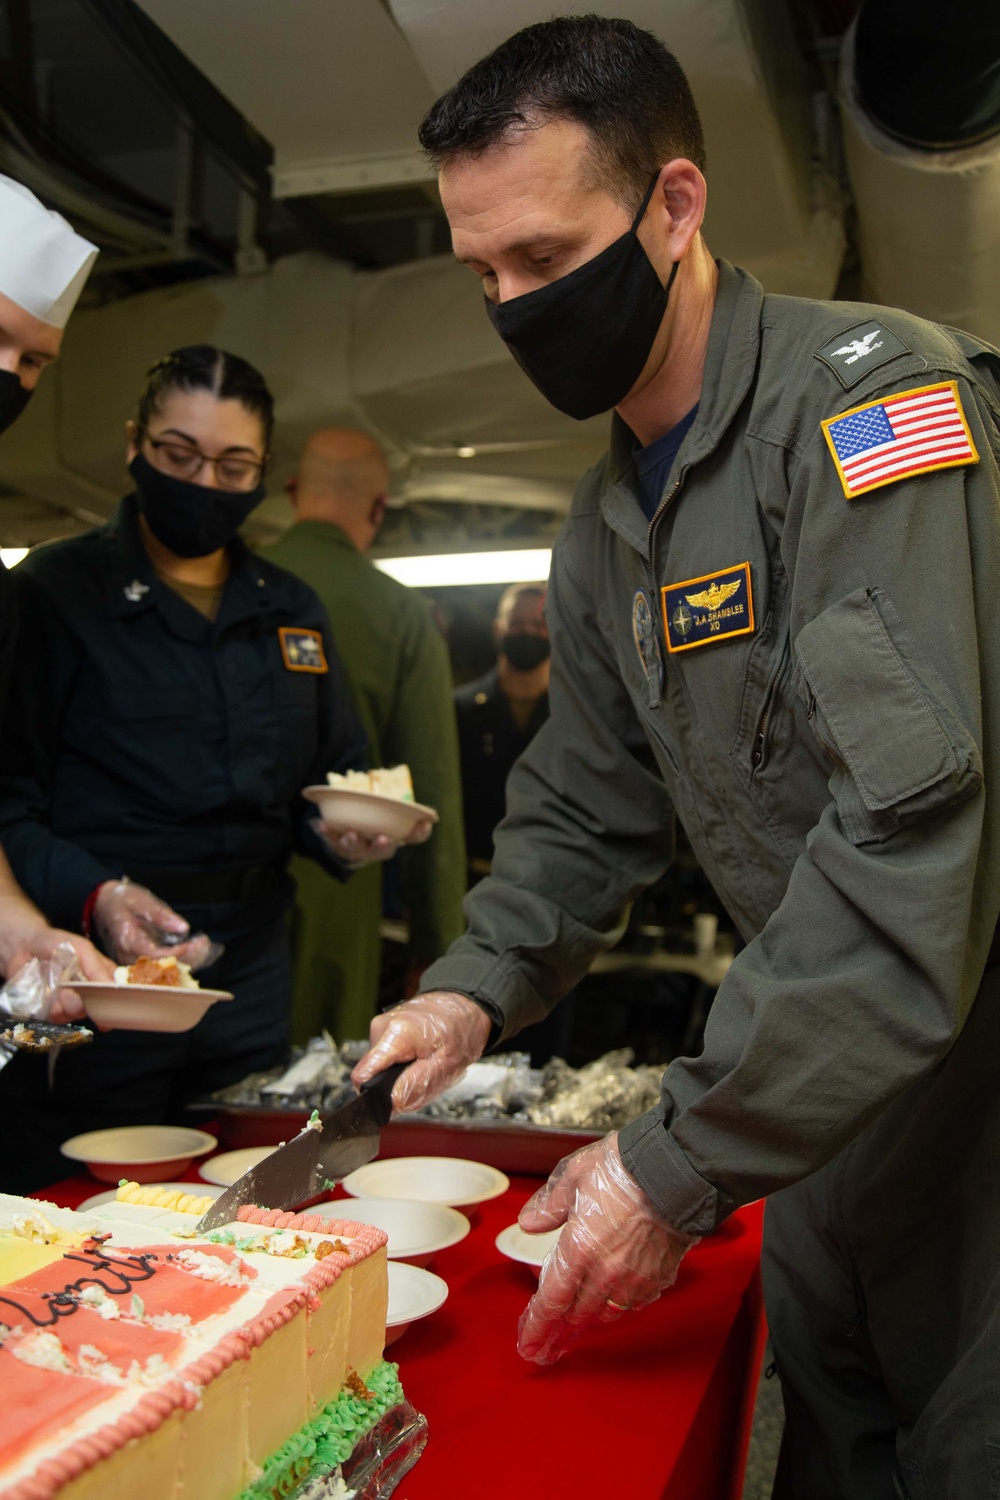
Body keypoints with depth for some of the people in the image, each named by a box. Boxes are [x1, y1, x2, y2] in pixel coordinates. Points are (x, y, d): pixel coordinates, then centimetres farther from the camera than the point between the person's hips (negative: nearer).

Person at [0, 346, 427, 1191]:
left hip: (250, 980, 5)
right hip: (97, 967, -4)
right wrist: (92, 894, -25)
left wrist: (346, 833, -4)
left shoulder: (293, 612, 12)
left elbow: (334, 773, 18)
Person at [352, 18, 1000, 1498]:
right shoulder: (602, 534, 6)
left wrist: (684, 1158, -26)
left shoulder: (871, 389, -21)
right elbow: (587, 802, 12)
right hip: (831, 1094, 7)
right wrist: (478, 984, -5)